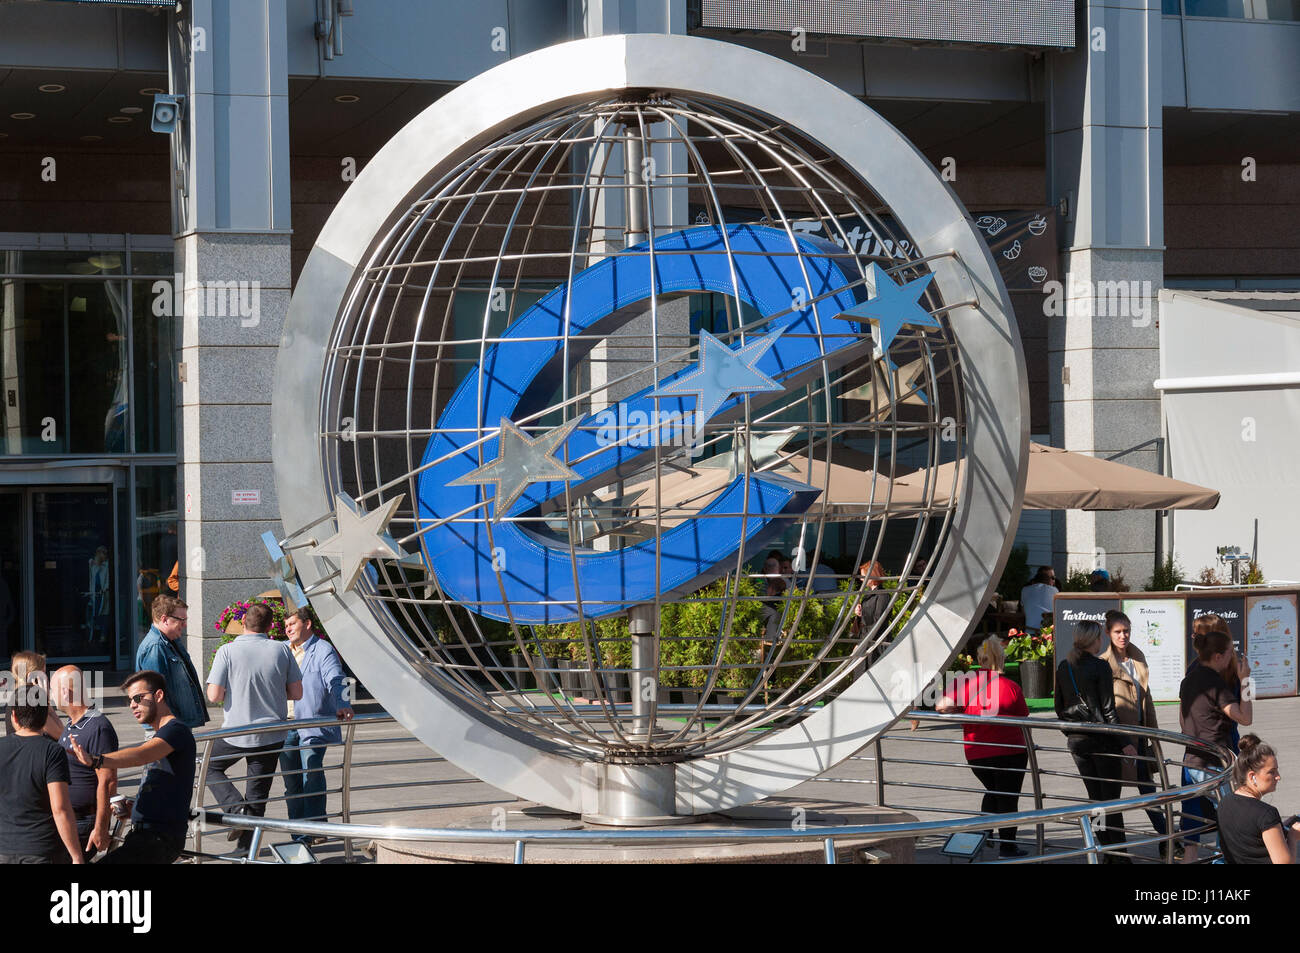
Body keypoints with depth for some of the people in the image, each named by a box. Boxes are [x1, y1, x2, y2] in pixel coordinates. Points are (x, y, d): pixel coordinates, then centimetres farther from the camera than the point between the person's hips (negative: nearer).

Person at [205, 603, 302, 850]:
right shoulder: (282, 650, -4)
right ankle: (246, 848, 15)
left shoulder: (228, 651, -12)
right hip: (272, 735, 3)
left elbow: (214, 696, -14)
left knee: (210, 768, 22)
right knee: (258, 794, 14)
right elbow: (296, 693, 0)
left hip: (236, 732, -3)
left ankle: (235, 808, 0)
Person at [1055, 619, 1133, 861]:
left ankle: (1108, 852, 14)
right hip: (1102, 739, -6)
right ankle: (1119, 856, 1)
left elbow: (1059, 707, 12)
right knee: (1111, 798, 0)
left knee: (1095, 798, 11)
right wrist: (1125, 742, -11)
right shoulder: (1100, 667, -14)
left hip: (1076, 741, 6)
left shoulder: (1064, 668, 5)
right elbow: (1108, 710, -15)